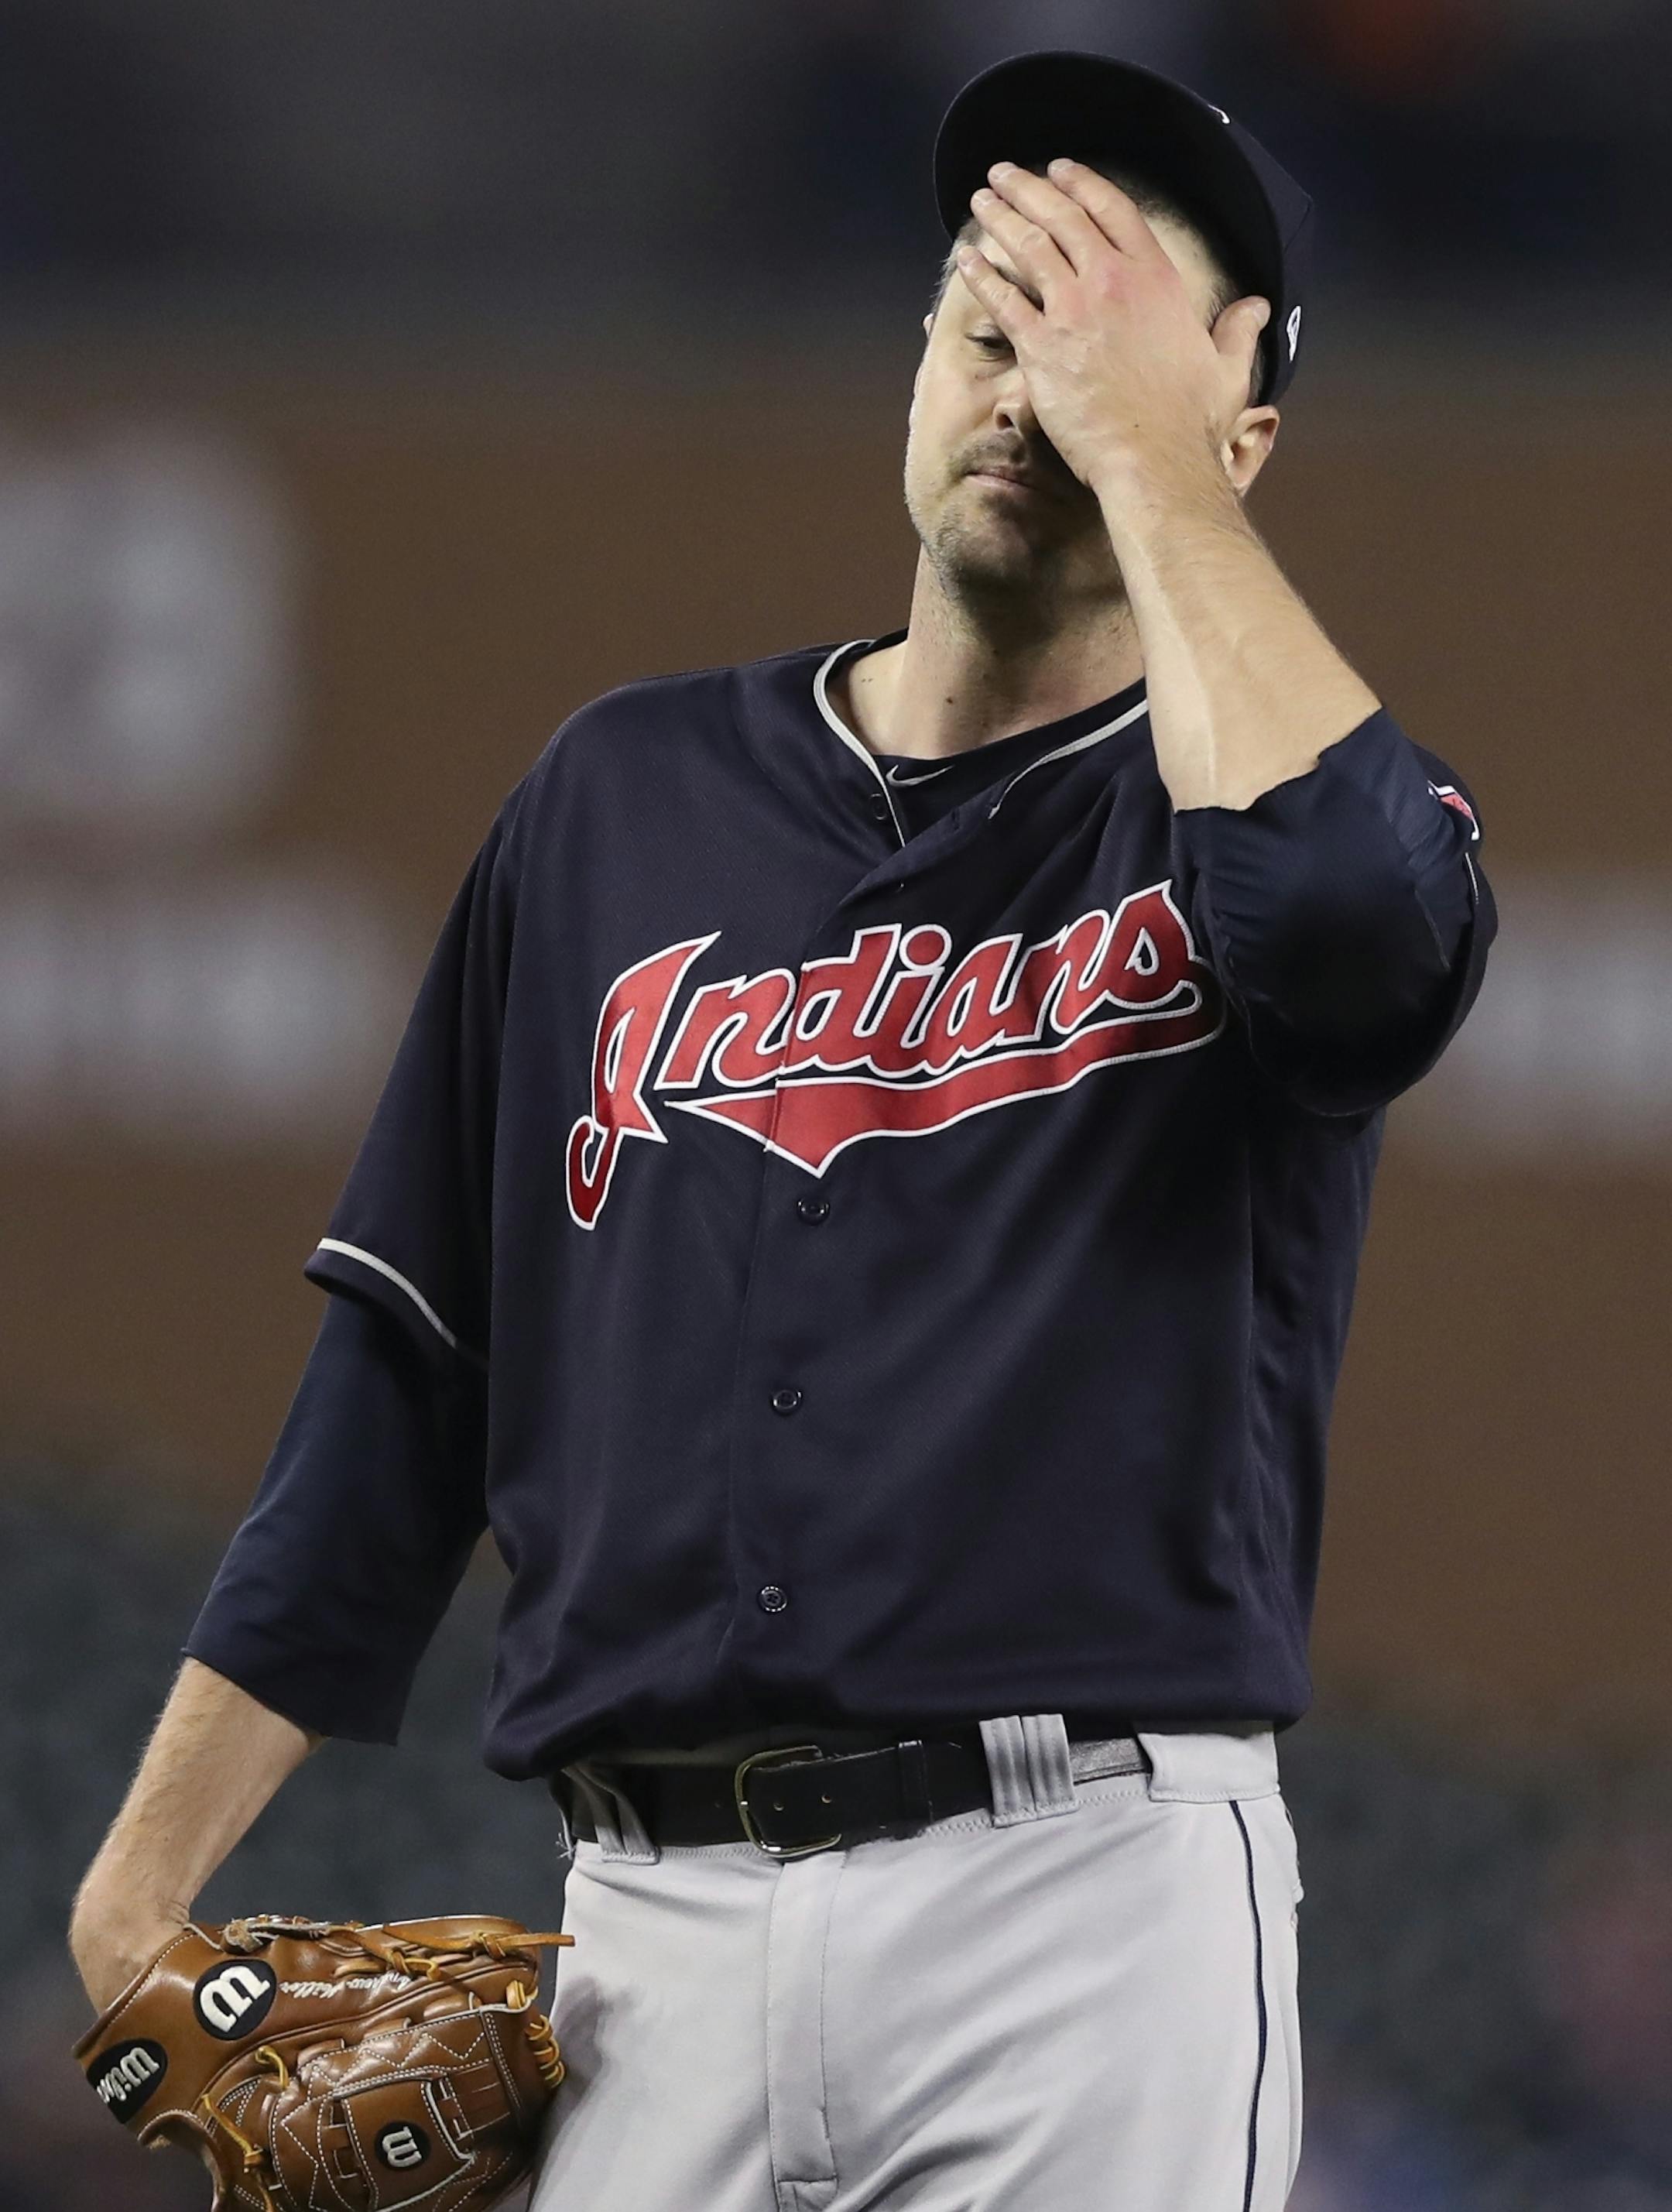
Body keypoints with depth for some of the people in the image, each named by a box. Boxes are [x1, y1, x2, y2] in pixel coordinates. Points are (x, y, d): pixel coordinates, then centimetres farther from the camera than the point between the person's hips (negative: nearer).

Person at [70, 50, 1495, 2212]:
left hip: (1080, 1894, -3)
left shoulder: (1247, 800, 6)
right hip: (652, 1921, 3)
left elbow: (1362, 913, -21)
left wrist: (1140, 437, -10)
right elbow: (402, 1369, 15)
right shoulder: (631, 793, 16)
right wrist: (144, 1877, 7)